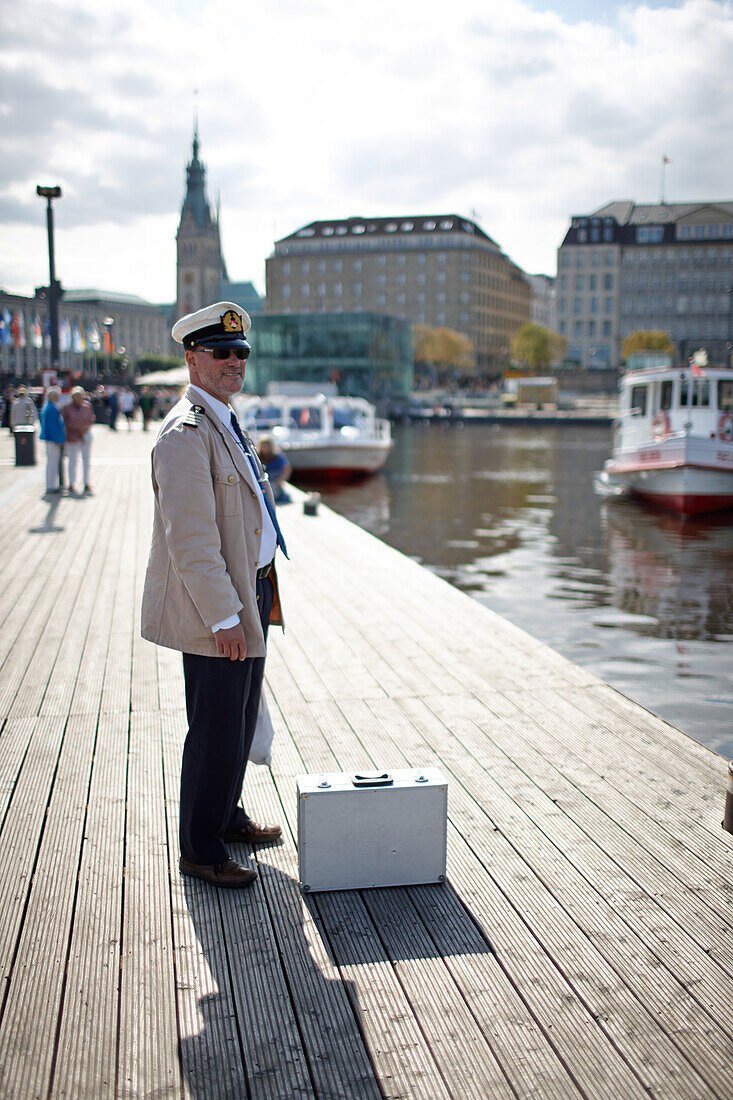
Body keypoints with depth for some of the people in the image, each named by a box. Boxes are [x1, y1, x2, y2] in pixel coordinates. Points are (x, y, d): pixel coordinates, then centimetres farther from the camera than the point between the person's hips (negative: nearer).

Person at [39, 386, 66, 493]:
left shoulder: (46, 407, 15)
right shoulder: (52, 409, -18)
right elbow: (52, 426, -21)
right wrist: (58, 440, -19)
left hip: (49, 439, 11)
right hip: (53, 439, -11)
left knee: (52, 462, 15)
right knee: (53, 462, -7)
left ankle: (51, 485, 21)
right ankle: (51, 486, -4)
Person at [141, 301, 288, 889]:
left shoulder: (228, 423, 14)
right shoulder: (186, 433, -19)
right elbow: (191, 538, -23)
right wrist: (223, 617, -23)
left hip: (251, 595, 10)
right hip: (216, 604, -10)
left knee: (241, 718, 20)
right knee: (217, 730, -1)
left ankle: (226, 816, 37)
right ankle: (201, 849, 14)